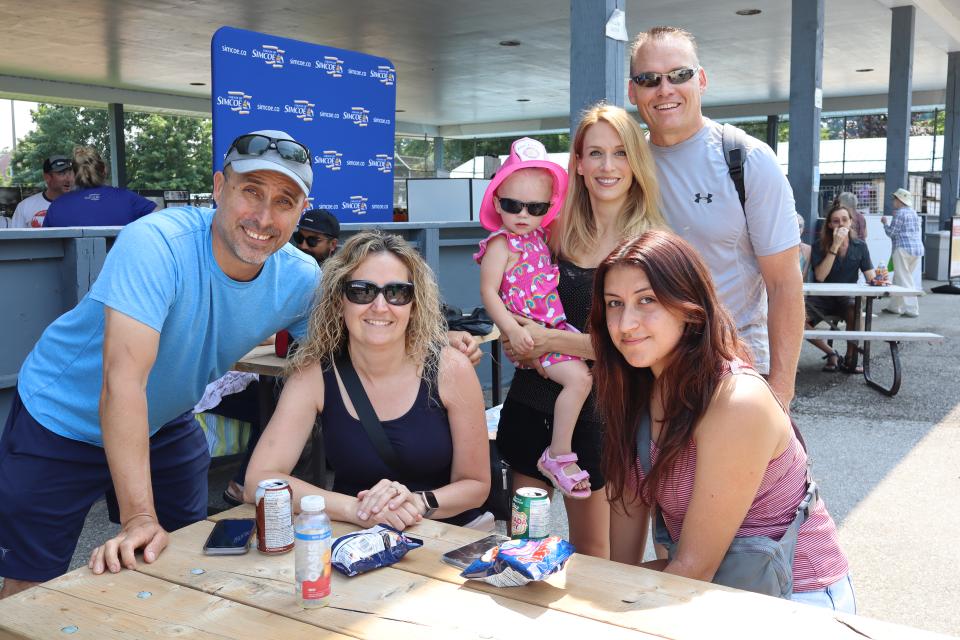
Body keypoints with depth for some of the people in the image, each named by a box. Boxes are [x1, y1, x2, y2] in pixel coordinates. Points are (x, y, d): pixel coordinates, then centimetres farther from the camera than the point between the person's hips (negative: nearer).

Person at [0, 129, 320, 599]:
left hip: (166, 426, 5)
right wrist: (139, 519, -41)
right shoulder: (153, 244, -33)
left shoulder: (301, 279, -16)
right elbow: (124, 379, -38)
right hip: (62, 420, -4)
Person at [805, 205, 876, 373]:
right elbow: (820, 276, -17)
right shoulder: (820, 246, -2)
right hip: (822, 298, -1)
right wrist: (835, 246, -20)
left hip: (847, 298, 1)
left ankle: (850, 359, -14)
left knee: (856, 309, -36)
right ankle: (832, 353, -5)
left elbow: (870, 277, -1)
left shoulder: (860, 246, 5)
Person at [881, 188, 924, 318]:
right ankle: (894, 306, 21)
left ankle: (911, 309, -9)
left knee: (904, 280, -5)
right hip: (918, 249, 9)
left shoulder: (899, 213, -9)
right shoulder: (914, 213, 17)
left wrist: (885, 223, 9)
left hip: (903, 249, -9)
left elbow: (891, 232, -7)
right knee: (899, 278, 16)